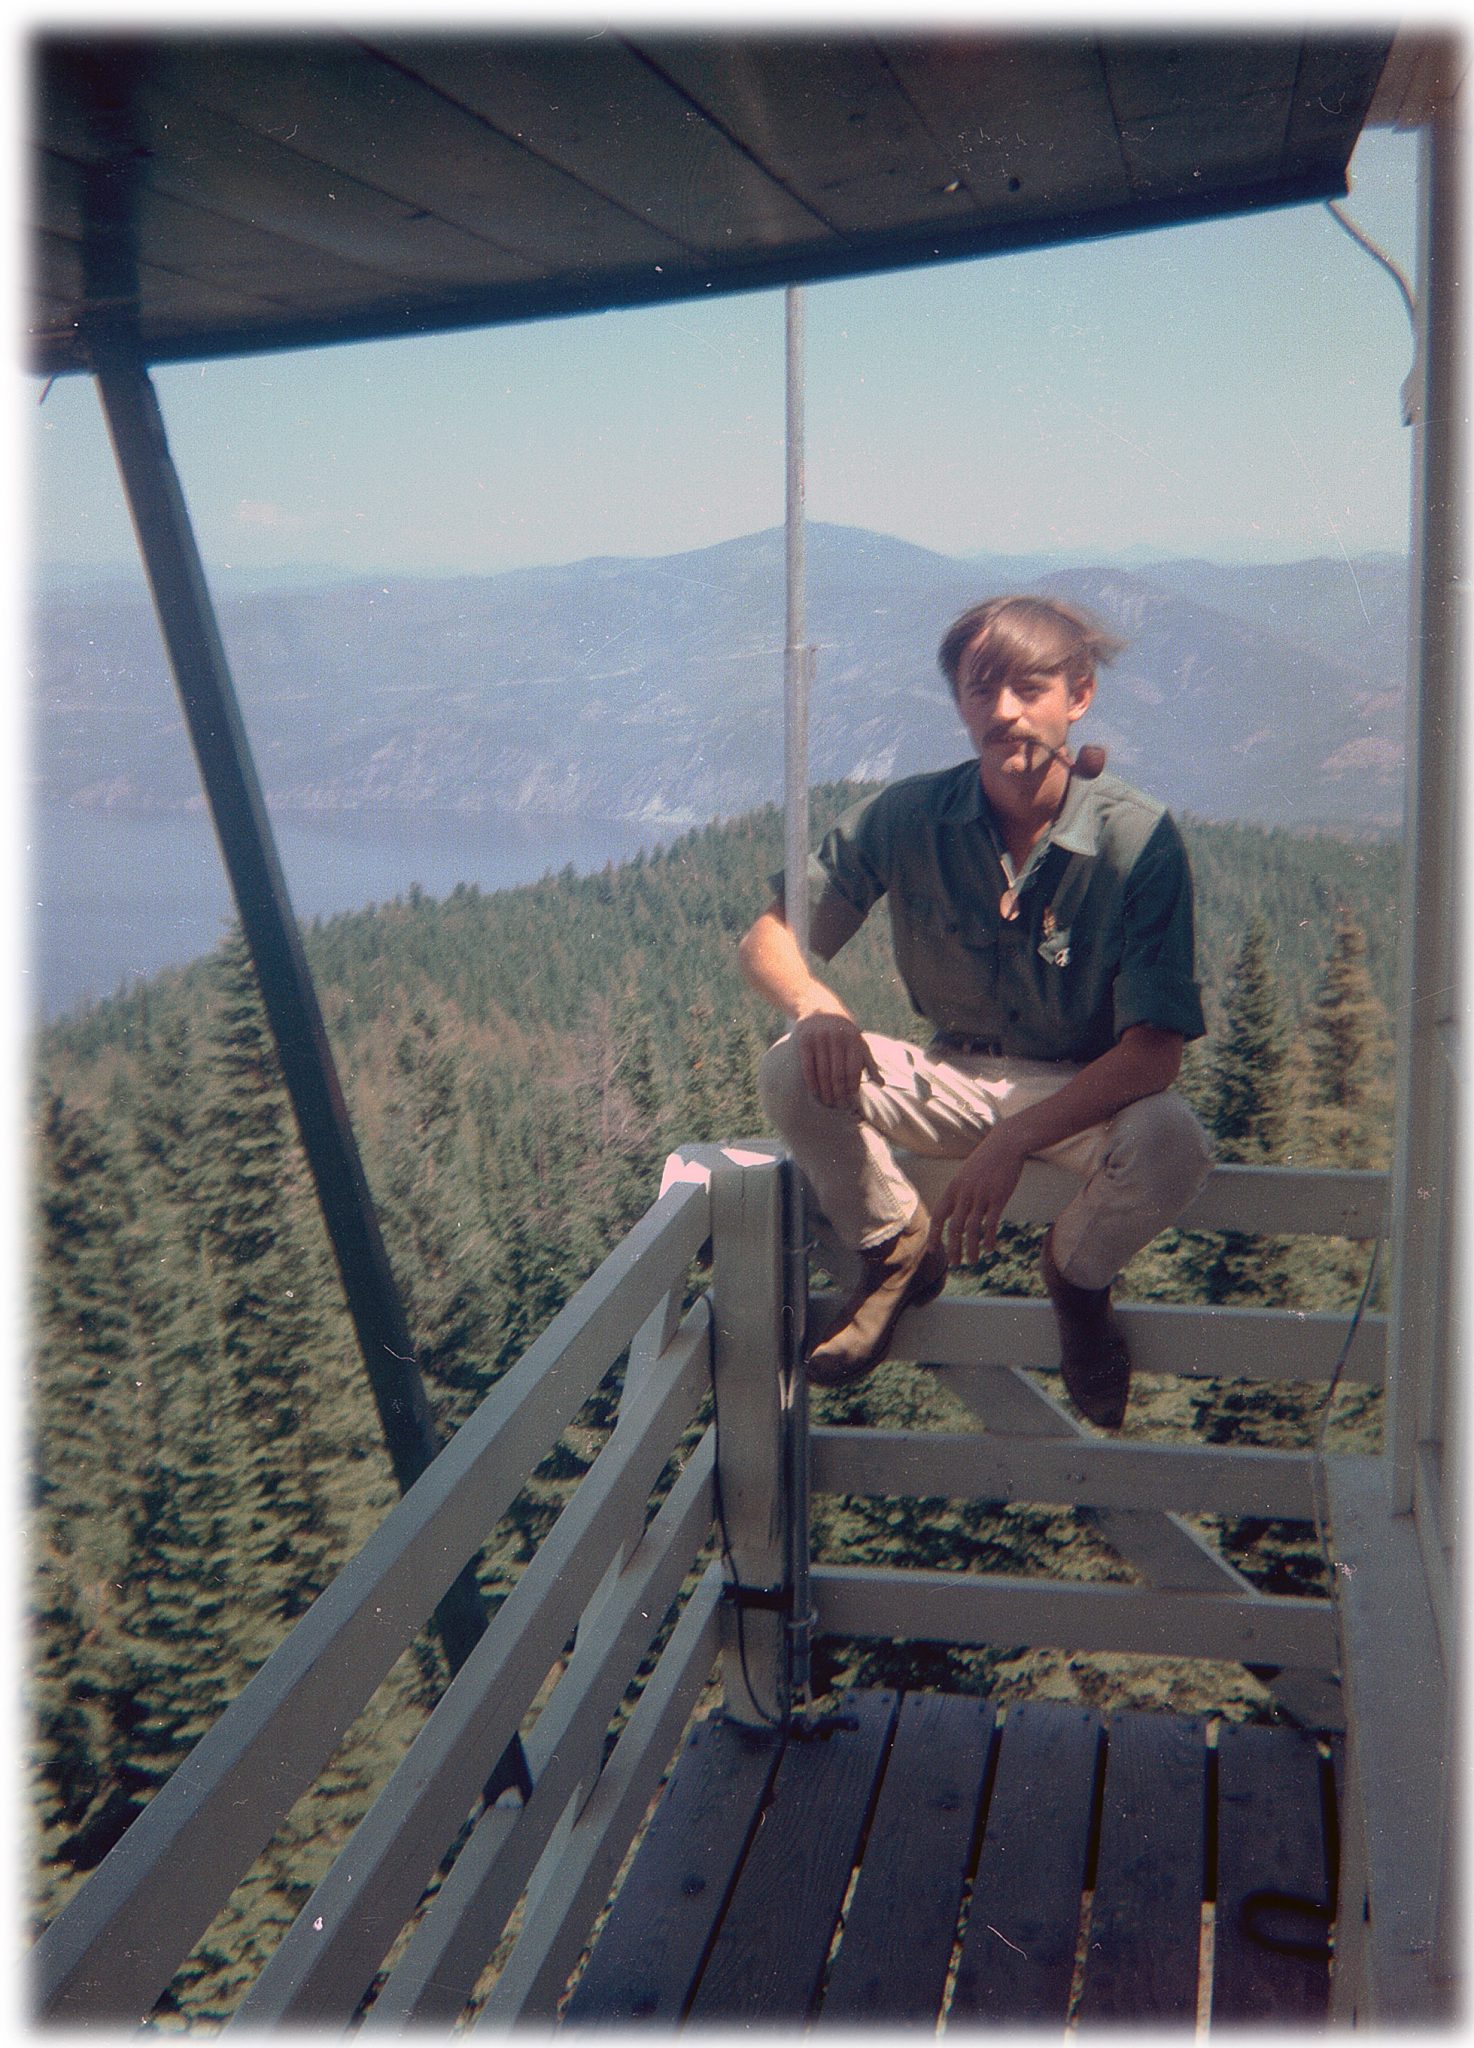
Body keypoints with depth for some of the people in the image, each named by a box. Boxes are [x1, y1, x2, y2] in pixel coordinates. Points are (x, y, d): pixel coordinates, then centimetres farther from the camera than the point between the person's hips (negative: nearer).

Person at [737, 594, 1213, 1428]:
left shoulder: (1139, 840, -19)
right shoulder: (909, 817, -12)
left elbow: (1155, 1049, -23)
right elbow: (768, 938, -6)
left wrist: (1015, 1139, -35)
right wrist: (816, 1003, -31)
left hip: (1090, 1091, -1)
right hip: (957, 1075, 2)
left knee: (1173, 1145, -35)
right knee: (796, 1071, -25)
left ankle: (1078, 1272, 2)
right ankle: (898, 1245, 5)